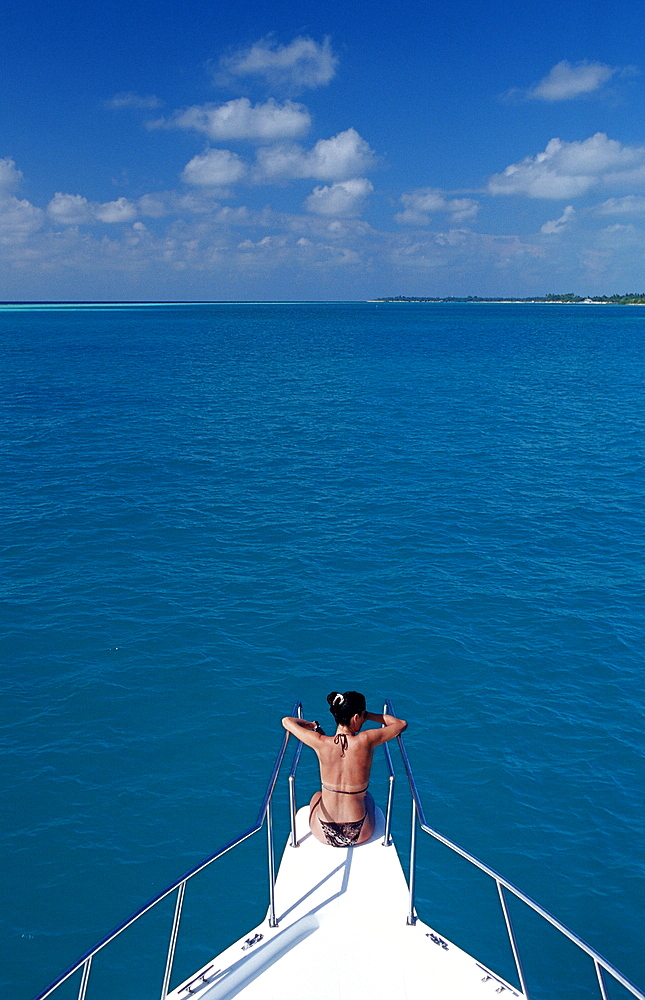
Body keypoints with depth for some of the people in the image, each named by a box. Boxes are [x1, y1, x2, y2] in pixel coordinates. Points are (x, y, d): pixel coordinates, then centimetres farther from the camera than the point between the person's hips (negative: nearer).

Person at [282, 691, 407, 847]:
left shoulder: (321, 743, -17)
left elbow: (286, 721, 0)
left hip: (325, 834, 0)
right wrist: (368, 715, 5)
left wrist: (314, 725, 15)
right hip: (359, 834, 0)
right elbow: (402, 724, -2)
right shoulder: (365, 741, -20)